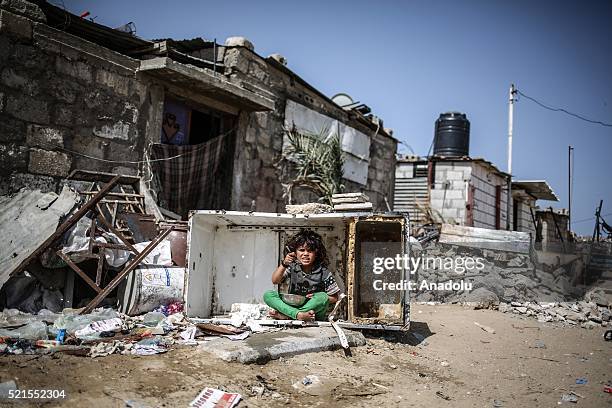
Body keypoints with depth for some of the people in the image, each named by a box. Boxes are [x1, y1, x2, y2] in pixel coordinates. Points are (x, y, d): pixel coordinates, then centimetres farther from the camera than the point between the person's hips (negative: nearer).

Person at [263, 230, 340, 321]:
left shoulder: (323, 273, -7)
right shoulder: (292, 267, -2)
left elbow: (334, 298, -1)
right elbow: (275, 281, -14)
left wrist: (317, 299, -17)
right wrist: (284, 264, -28)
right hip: (292, 307, 2)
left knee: (322, 296, -31)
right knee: (268, 295, -15)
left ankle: (284, 315, -26)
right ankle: (299, 314, -34)